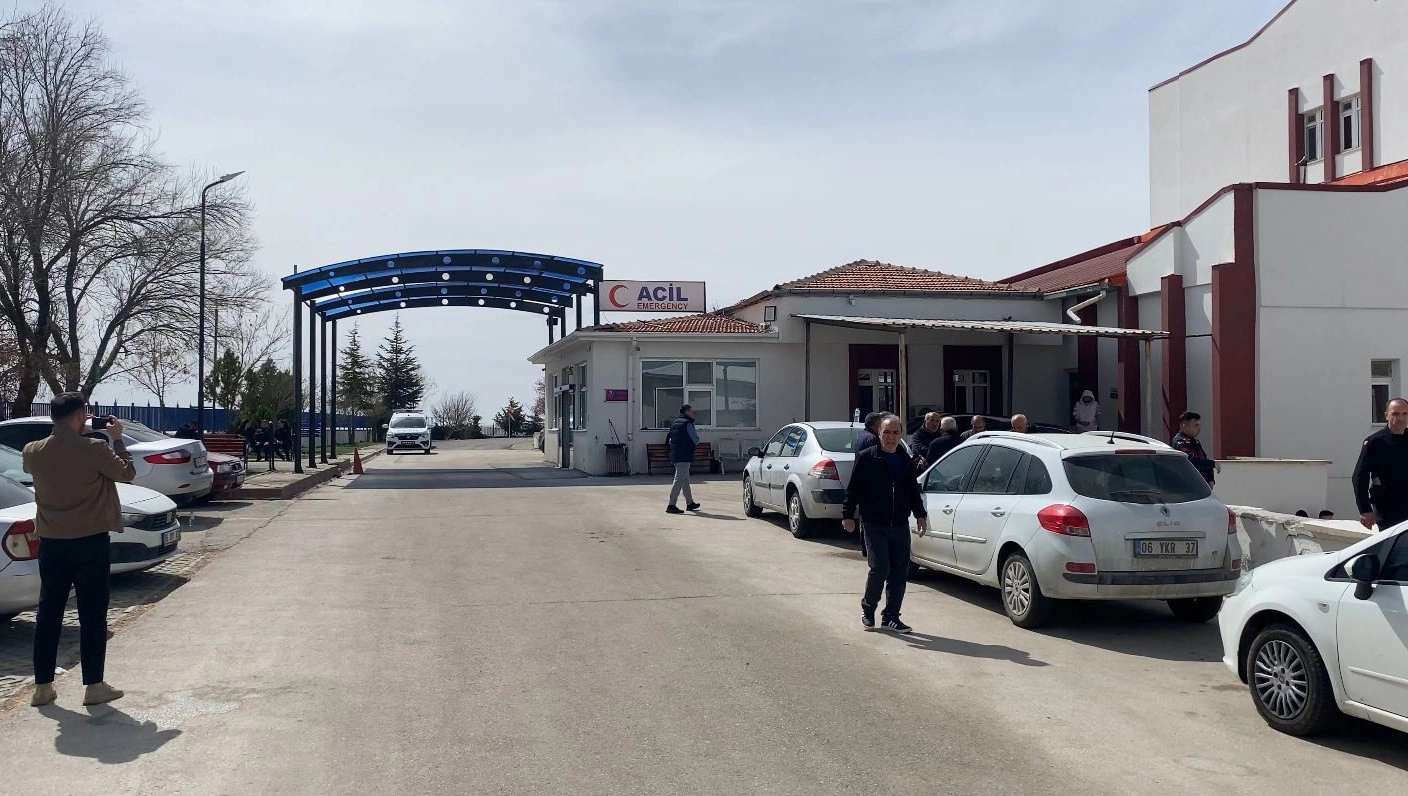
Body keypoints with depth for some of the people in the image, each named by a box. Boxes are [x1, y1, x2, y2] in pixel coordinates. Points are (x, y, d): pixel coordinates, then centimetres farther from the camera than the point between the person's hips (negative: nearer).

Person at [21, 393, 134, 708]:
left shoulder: (33, 451, -2)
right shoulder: (94, 449, -16)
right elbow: (127, 473, -1)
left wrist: (64, 434, 20)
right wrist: (117, 439, 8)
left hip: (51, 543, 4)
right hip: (90, 542, -4)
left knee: (49, 613, 12)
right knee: (92, 614, 3)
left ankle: (42, 686, 16)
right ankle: (94, 686, 7)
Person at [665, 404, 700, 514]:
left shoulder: (674, 423, 16)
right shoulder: (687, 424, -12)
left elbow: (669, 440, 22)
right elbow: (696, 440, -11)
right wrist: (696, 433, 7)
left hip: (675, 456, 9)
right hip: (684, 457, -9)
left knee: (686, 479, 19)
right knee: (679, 480, -9)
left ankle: (690, 503, 29)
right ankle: (671, 505, -12)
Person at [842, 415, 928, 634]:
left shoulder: (906, 461, 12)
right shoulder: (866, 458, -3)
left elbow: (914, 491, 20)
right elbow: (853, 489, -3)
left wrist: (920, 515, 12)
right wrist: (848, 515, -8)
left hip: (900, 525, 5)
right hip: (874, 524, -5)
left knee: (899, 573, 4)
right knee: (880, 569, -11)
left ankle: (891, 617, 14)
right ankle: (868, 609, 12)